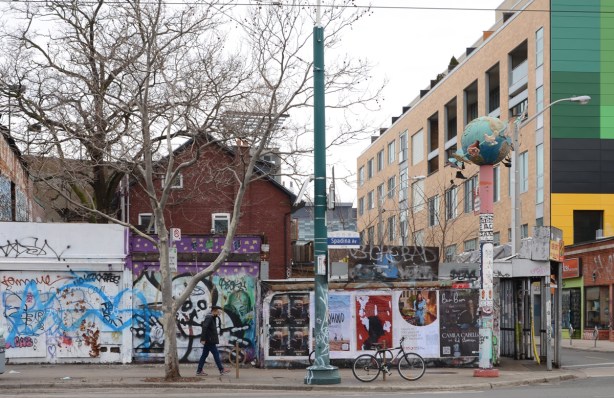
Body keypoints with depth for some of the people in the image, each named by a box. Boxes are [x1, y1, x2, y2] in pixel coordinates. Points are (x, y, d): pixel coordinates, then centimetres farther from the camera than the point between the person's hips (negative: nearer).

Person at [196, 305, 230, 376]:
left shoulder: (212, 318, 15)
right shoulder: (209, 318, -16)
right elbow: (204, 327, -25)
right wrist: (203, 339, -27)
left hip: (208, 340, 10)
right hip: (209, 340, -10)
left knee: (205, 354, 10)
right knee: (216, 354, -5)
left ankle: (199, 371, 12)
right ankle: (221, 370, -2)